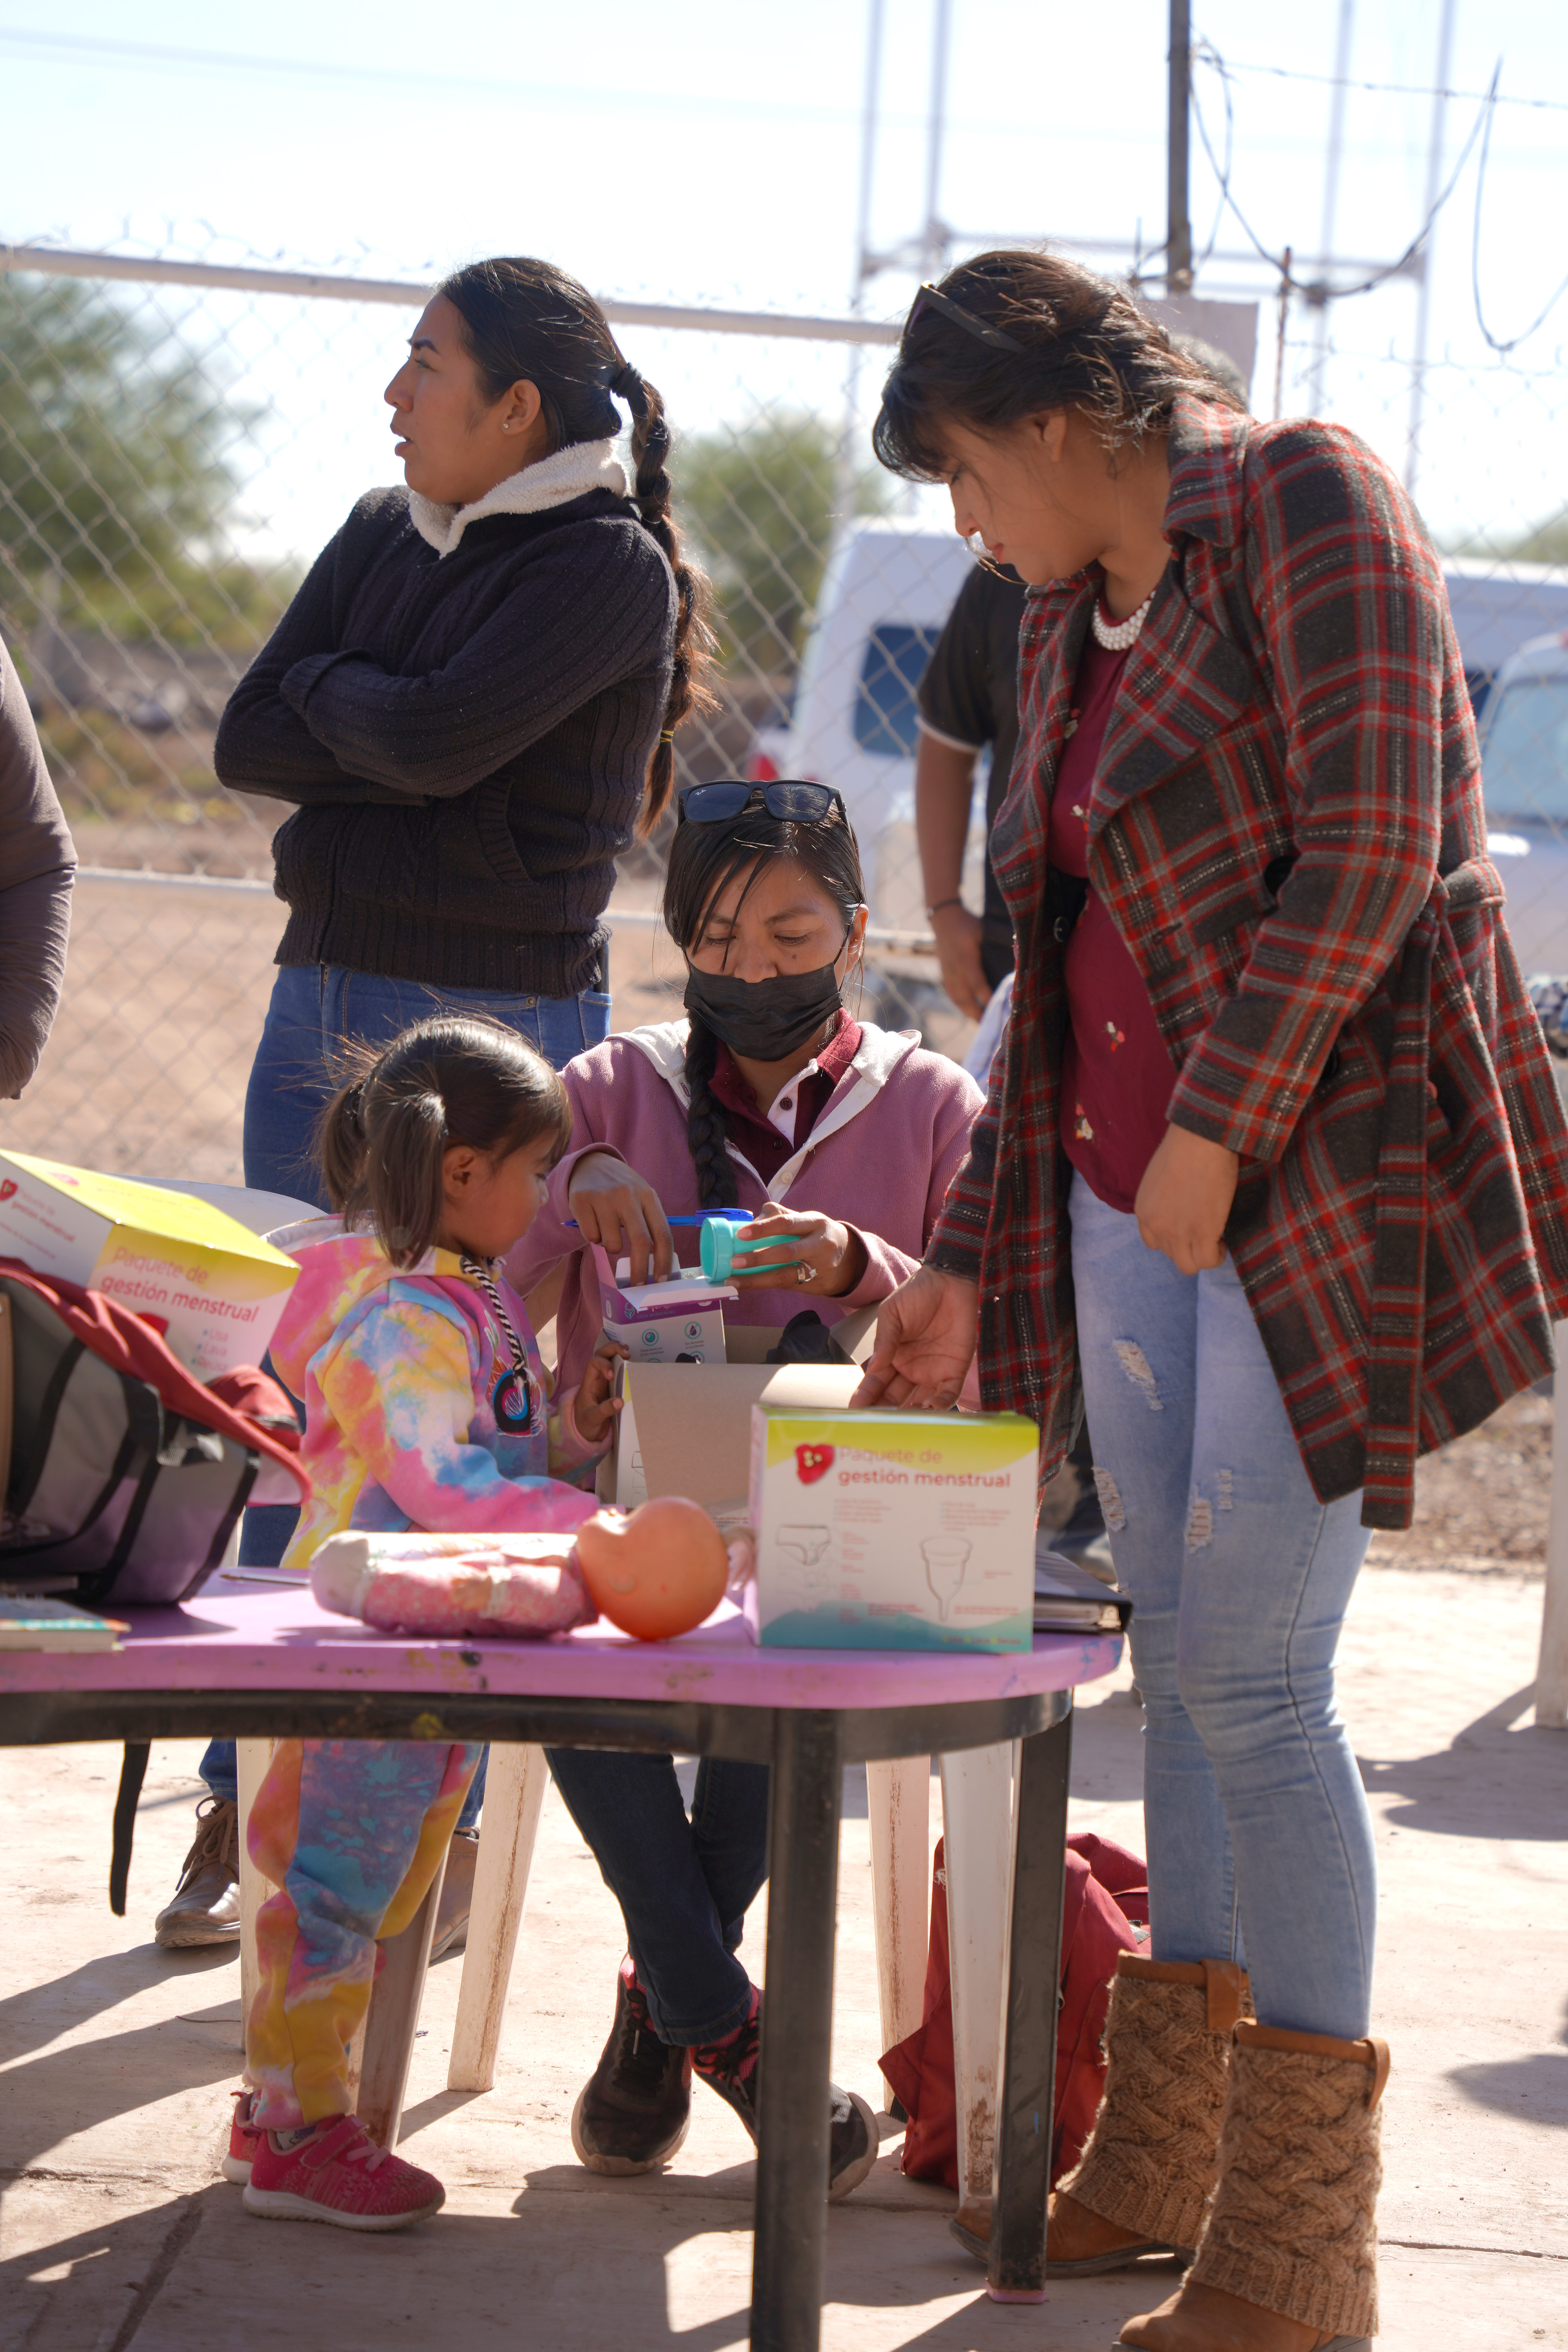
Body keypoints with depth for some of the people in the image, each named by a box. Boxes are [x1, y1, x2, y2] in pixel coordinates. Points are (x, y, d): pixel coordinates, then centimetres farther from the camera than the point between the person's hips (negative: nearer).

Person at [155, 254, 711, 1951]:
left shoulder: (614, 567, -7)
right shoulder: (386, 535, 13)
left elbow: (442, 737, -19)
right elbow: (246, 743, 6)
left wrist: (335, 689, -1)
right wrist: (390, 738, -8)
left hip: (495, 1030, -6)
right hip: (321, 1002, 6)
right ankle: (244, 1801, 11)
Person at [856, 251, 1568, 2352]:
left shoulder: (1307, 507, -7)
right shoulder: (1067, 622, 18)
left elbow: (1370, 850, -17)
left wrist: (1215, 1127, -18)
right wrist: (975, 1263, 21)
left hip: (1325, 1170, -8)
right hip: (1130, 1193, 8)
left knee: (1253, 1677, -10)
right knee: (1180, 1654, 11)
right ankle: (1160, 2168, 22)